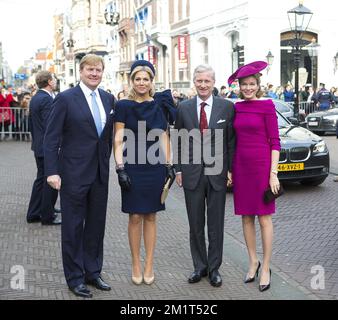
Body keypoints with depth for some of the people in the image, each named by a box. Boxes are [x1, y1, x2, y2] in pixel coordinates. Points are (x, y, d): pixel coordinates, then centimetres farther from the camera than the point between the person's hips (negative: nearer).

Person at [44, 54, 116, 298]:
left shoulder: (109, 99, 7)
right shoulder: (66, 99, -8)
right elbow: (51, 138, -9)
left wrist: (108, 160, 7)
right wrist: (52, 171, -15)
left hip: (100, 173, 5)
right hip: (74, 173, -5)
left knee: (96, 225, 13)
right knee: (73, 227, 6)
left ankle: (93, 272, 27)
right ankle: (75, 278, 18)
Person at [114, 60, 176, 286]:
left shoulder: (160, 104, 5)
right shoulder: (124, 106, -2)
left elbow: (164, 138, 9)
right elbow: (118, 140, -3)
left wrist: (169, 165, 3)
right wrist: (120, 168, -11)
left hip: (155, 166, 2)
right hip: (133, 167, -2)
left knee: (150, 216, 8)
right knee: (135, 217, 4)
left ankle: (149, 266, 16)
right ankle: (136, 265, 16)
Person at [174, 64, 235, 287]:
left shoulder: (227, 107, 0)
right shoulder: (184, 108, 4)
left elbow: (231, 141, 1)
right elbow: (179, 141, 7)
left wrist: (231, 169, -3)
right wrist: (178, 169, 3)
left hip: (217, 173, -1)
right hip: (192, 174, 1)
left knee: (216, 225, 8)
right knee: (195, 225, 10)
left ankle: (214, 268, 20)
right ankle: (199, 266, 23)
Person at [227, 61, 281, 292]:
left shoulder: (267, 106, -6)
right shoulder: (237, 108, 8)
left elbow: (275, 141, -7)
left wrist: (273, 173, -12)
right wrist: (230, 169, 10)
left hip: (261, 164, -5)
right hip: (240, 166, 5)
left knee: (264, 218, 1)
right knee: (246, 217, 10)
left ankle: (266, 267, 12)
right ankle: (253, 262, 24)